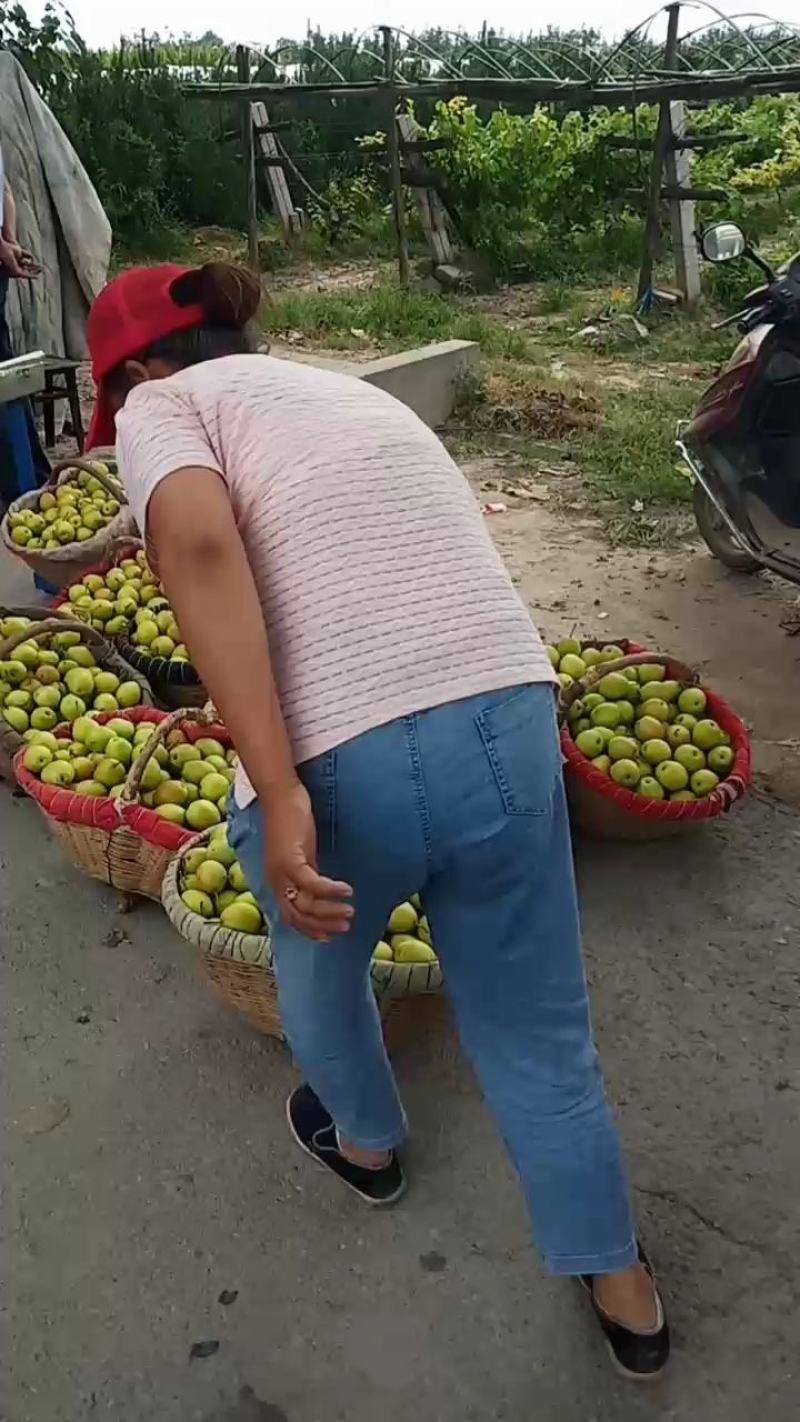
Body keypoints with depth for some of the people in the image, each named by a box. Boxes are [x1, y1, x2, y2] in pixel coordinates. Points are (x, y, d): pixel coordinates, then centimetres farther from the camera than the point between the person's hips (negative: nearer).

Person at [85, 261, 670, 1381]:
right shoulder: (358, 396, 27)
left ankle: (366, 1141, 59)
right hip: (511, 726, 5)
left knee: (318, 963, 31)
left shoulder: (162, 404, 9)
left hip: (338, 771, -4)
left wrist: (279, 793, -18)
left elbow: (199, 544, -14)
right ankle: (624, 1289, 44)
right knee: (539, 1039, 24)